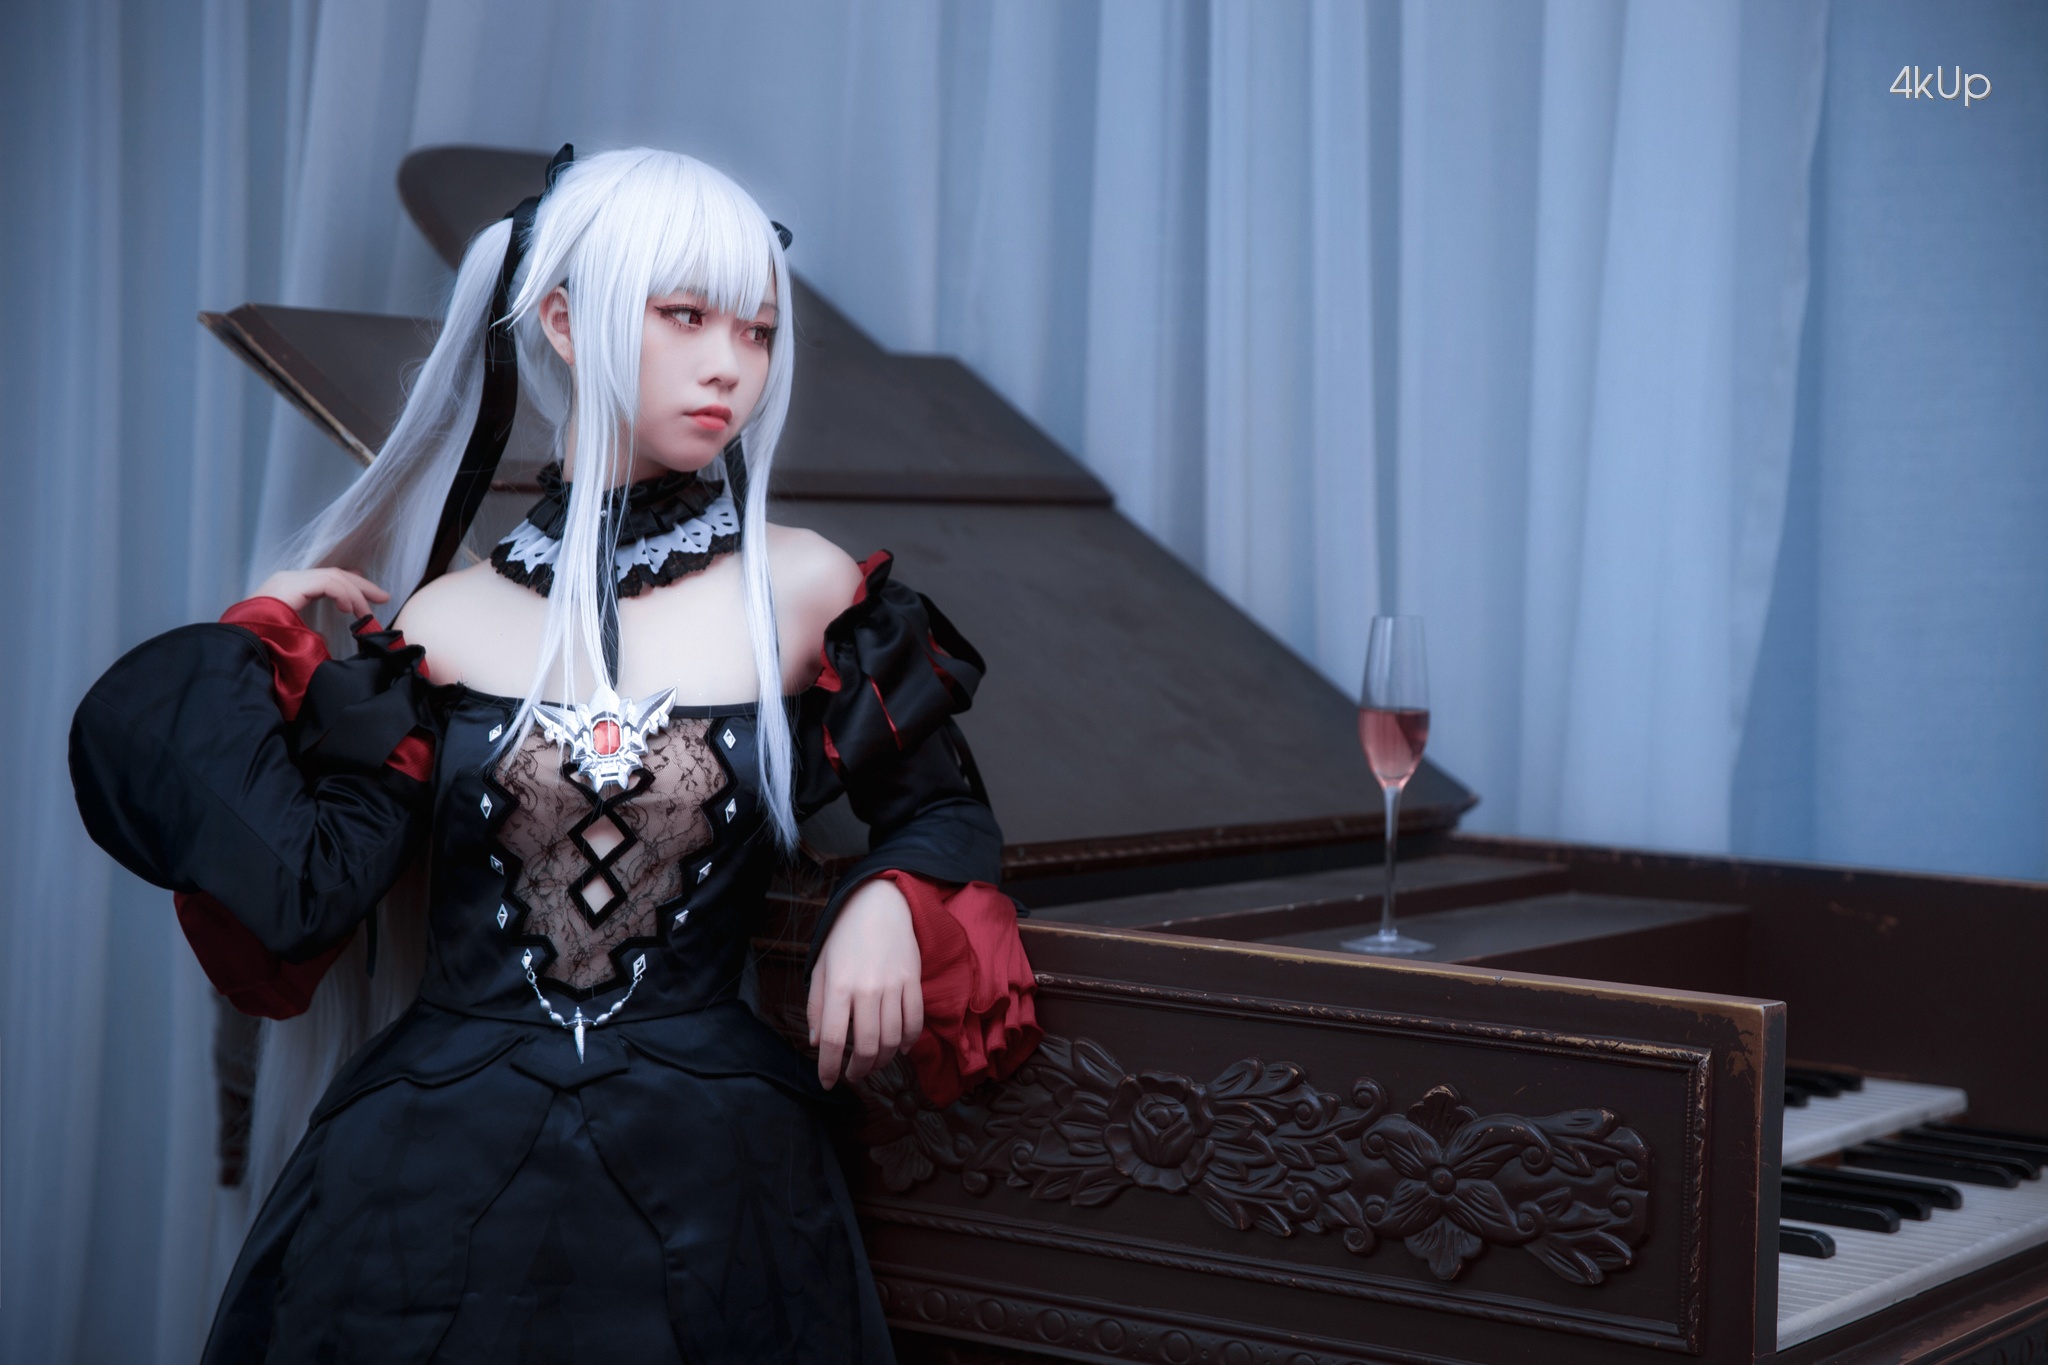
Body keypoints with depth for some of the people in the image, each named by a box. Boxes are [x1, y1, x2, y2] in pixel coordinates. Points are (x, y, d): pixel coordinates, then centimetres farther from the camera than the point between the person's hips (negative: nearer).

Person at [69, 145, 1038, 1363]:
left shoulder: (805, 596, 1)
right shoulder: (445, 621, 2)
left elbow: (945, 812, 12)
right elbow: (301, 897, -5)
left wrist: (890, 904, -9)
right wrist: (252, 656, -1)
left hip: (706, 1184, 0)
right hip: (437, 1176, 0)